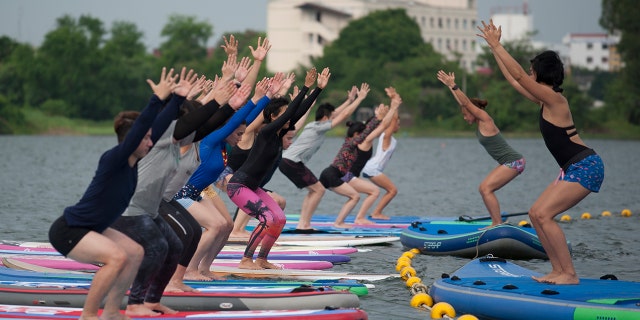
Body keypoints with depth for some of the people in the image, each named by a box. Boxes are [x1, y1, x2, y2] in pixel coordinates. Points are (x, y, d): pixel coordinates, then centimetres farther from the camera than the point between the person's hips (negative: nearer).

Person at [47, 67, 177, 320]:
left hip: (90, 229, 10)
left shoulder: (133, 162, 1)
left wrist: (177, 98, 2)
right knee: (117, 257, -26)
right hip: (67, 230, -10)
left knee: (135, 253, 8)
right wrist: (158, 99, -40)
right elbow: (139, 129, -37)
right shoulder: (112, 160, -22)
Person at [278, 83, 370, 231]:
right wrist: (360, 98, -1)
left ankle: (302, 224, 10)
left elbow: (336, 114, 33)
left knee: (313, 190, 16)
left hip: (286, 161, 10)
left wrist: (349, 100, 36)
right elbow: (344, 115, -9)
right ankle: (304, 225, -8)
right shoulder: (320, 127, -8)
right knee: (318, 190, -5)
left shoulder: (315, 125, 19)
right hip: (293, 162, -10)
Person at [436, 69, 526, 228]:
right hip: (509, 162, 10)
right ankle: (496, 224, 10)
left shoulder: (485, 119, -10)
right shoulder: (479, 123, 13)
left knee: (486, 188, -15)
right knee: (484, 189, 9)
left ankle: (498, 224, -17)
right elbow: (463, 103, 19)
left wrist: (453, 86, -20)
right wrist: (450, 87, 21)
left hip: (513, 161, -10)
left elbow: (466, 102, -18)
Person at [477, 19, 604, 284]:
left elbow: (518, 75, -19)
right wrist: (493, 48, 21)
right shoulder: (545, 100, 12)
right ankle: (558, 270, 9)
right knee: (536, 213, 8)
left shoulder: (554, 100, -14)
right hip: (574, 168, 10)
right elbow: (513, 79, 21)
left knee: (543, 214, -15)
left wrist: (496, 45, -14)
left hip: (586, 167, -10)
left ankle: (570, 274, -12)